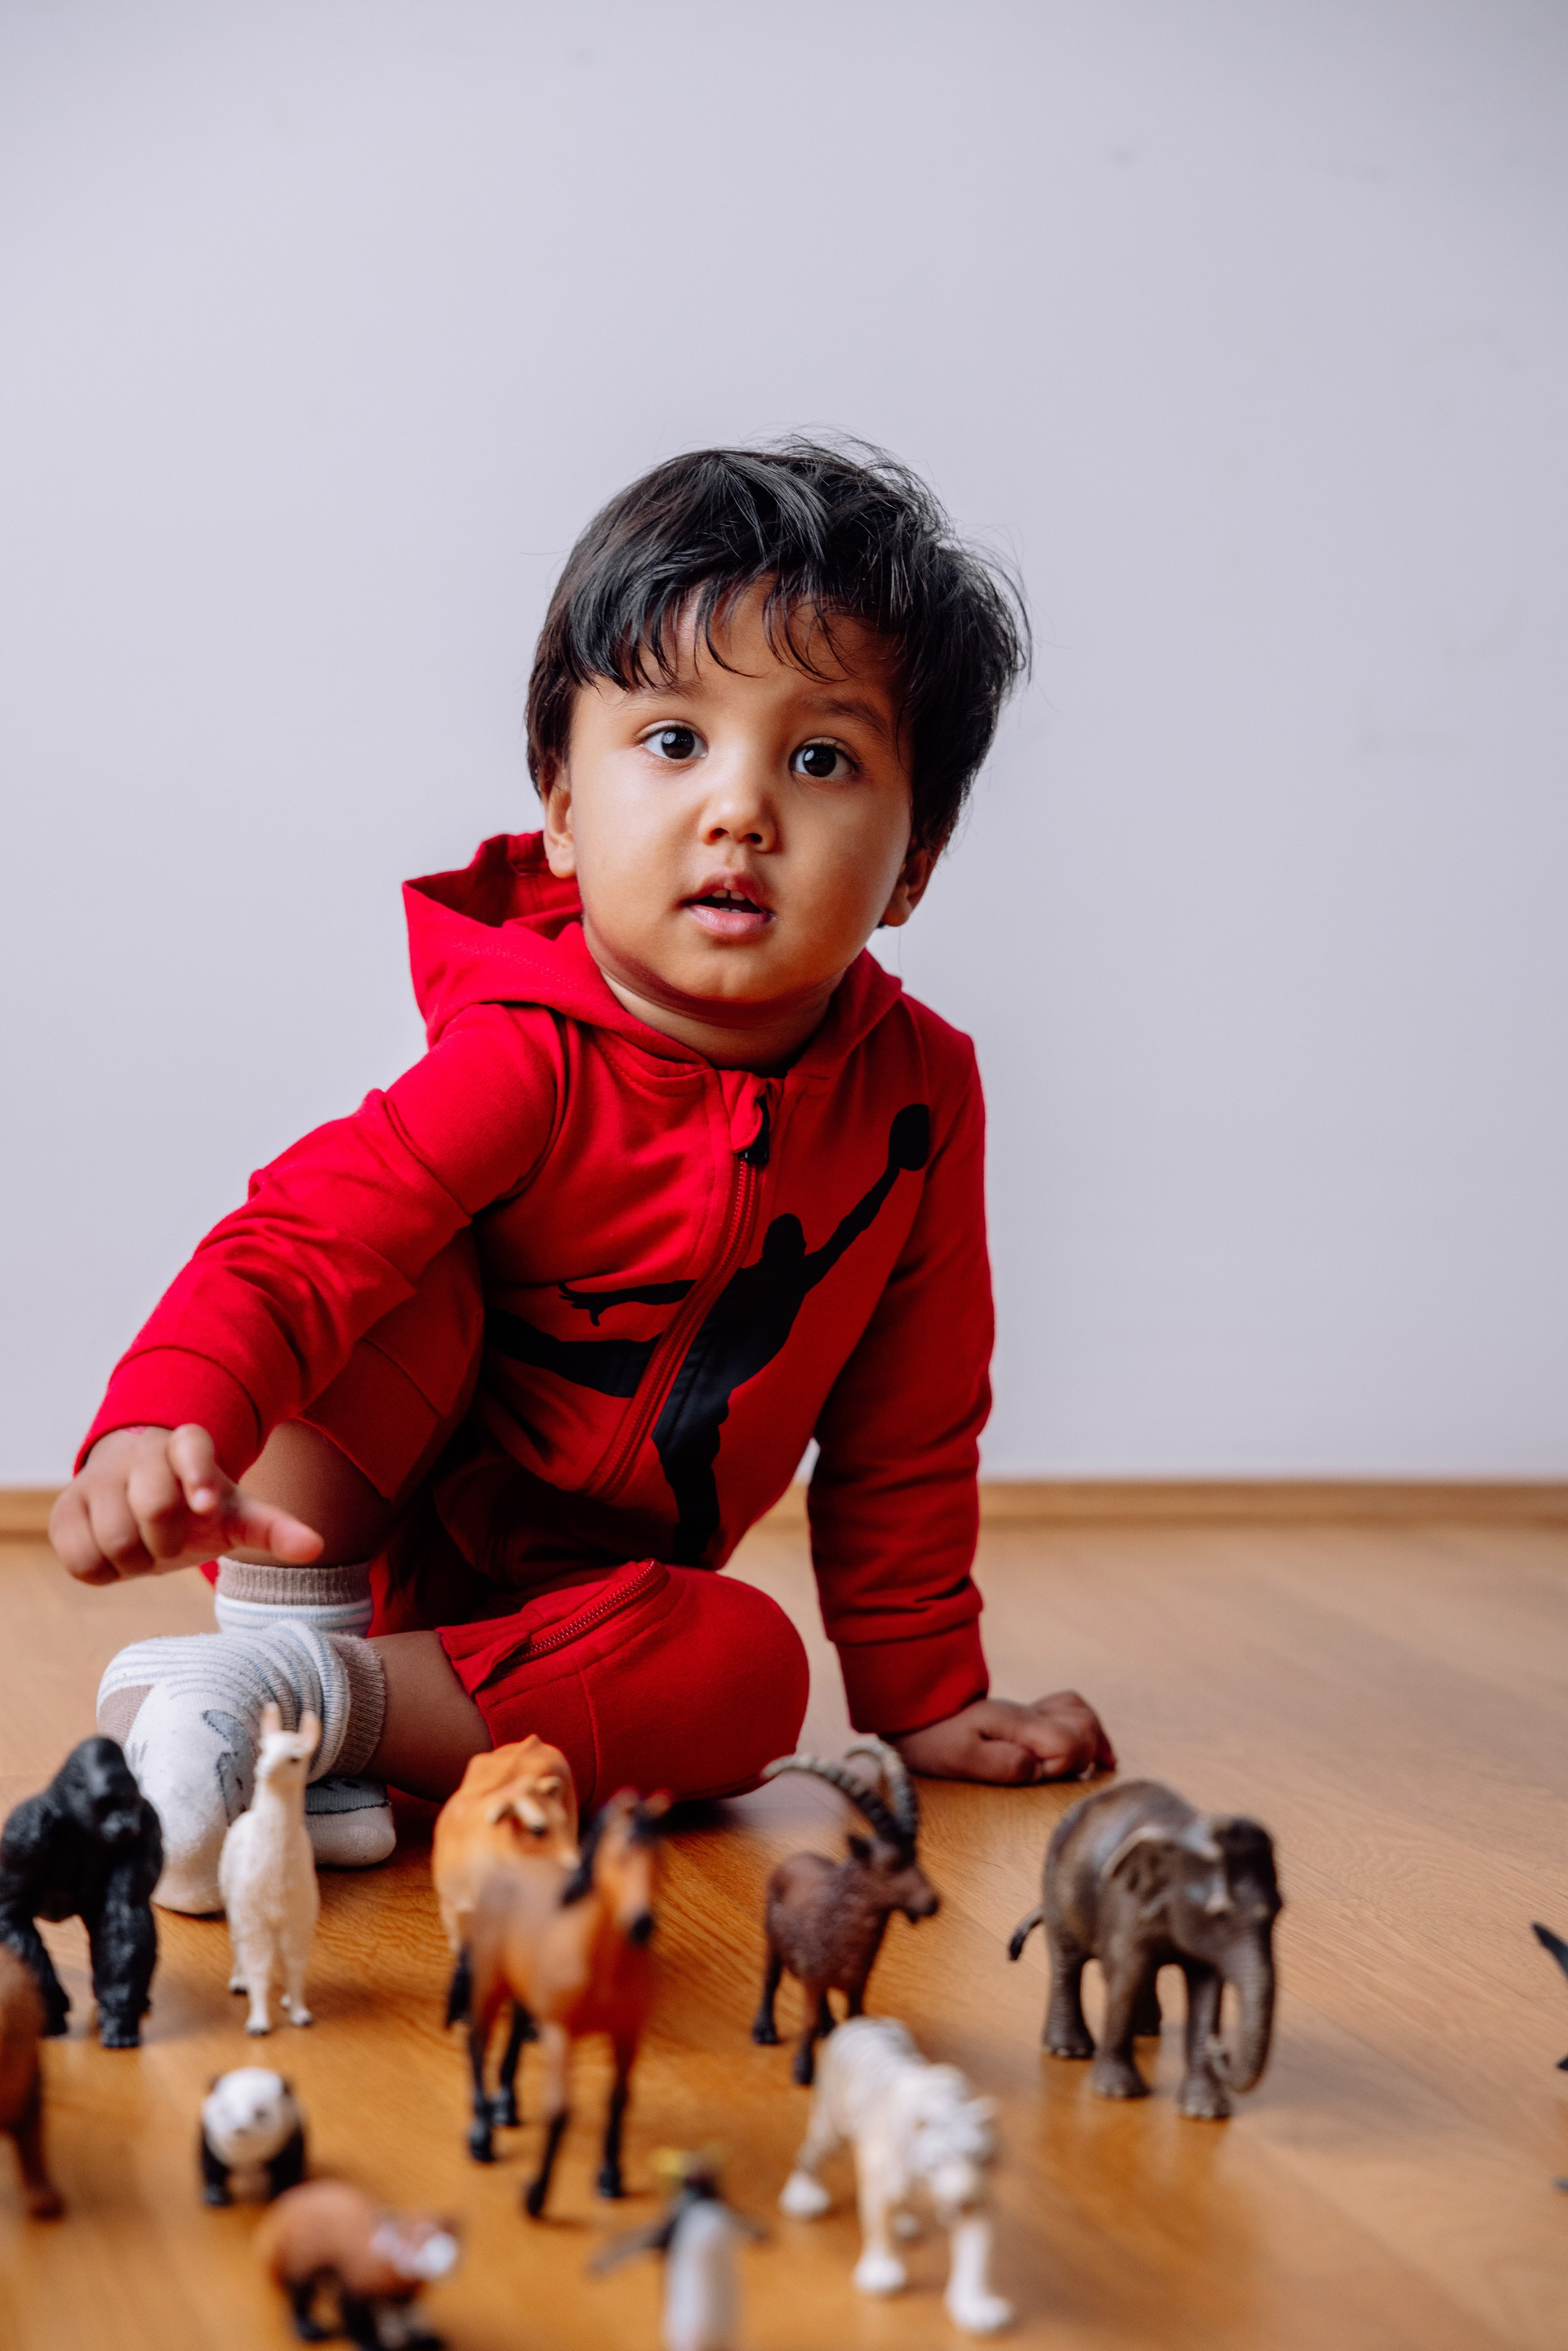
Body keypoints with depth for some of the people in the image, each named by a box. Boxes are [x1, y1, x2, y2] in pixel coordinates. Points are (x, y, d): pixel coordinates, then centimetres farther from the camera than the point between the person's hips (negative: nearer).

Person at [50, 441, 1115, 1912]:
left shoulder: (917, 1093, -10)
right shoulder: (527, 1059, -24)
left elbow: (905, 1426, 0)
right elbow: (297, 1240, -37)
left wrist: (922, 1696, 5)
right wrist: (165, 1425, -58)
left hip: (569, 1595, 4)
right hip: (365, 1524, -4)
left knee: (748, 1672, -28)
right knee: (406, 1276, -29)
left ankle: (323, 1696, -28)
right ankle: (287, 1631, -24)